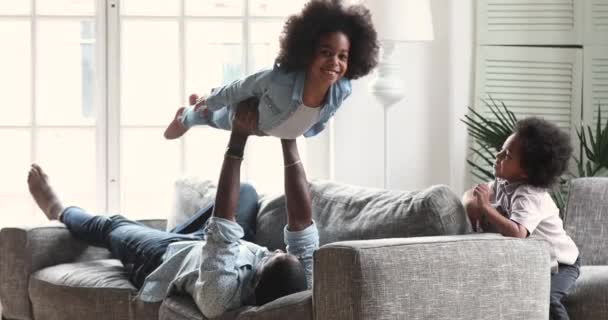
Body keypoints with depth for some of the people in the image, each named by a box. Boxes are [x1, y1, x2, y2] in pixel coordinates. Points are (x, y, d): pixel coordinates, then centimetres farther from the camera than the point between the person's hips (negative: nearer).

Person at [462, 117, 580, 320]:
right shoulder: (502, 183, -6)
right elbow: (471, 194, 10)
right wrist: (473, 205, -13)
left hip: (561, 262, -8)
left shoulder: (529, 197, -33)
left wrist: (486, 207, -44)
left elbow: (517, 233, -50)